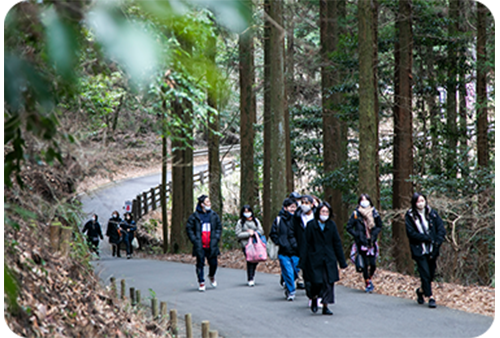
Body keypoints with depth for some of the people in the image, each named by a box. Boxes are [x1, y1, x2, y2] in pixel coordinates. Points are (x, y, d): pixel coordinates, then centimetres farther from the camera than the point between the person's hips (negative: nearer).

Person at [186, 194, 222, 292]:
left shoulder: (214, 215, 7)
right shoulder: (195, 216, -3)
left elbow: (219, 227, 16)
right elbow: (189, 228, 2)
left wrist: (216, 238, 3)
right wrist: (194, 240, -6)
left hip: (211, 246, 3)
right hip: (200, 246, -3)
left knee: (213, 263, 5)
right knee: (200, 264, 0)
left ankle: (211, 276, 35)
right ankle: (201, 282, 9)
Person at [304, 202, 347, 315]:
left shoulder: (331, 225, 6)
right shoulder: (311, 225, -3)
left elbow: (337, 243, 8)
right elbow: (307, 244, -2)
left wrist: (342, 261, 5)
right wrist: (305, 262, -6)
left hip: (329, 259, 3)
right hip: (315, 258, -3)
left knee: (328, 282, -2)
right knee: (317, 281, -7)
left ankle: (325, 306, 5)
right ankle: (314, 299, 22)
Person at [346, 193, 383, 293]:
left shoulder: (374, 213, 4)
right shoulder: (356, 214, -4)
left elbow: (379, 226, 14)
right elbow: (349, 227, -1)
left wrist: (374, 234, -2)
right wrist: (358, 236, -10)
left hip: (372, 242, 2)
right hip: (362, 243, -2)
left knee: (373, 264, -1)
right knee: (366, 264, -4)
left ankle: (369, 278, 27)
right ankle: (367, 284, 12)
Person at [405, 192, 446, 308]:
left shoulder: (432, 213, 4)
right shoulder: (410, 216, -2)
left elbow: (441, 229, 2)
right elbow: (411, 233, -9)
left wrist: (437, 243, -10)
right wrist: (427, 238, -13)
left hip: (432, 250, 3)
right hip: (419, 250, -3)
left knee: (431, 274, 8)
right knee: (425, 274, -9)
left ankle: (421, 290, 34)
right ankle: (430, 298, -3)